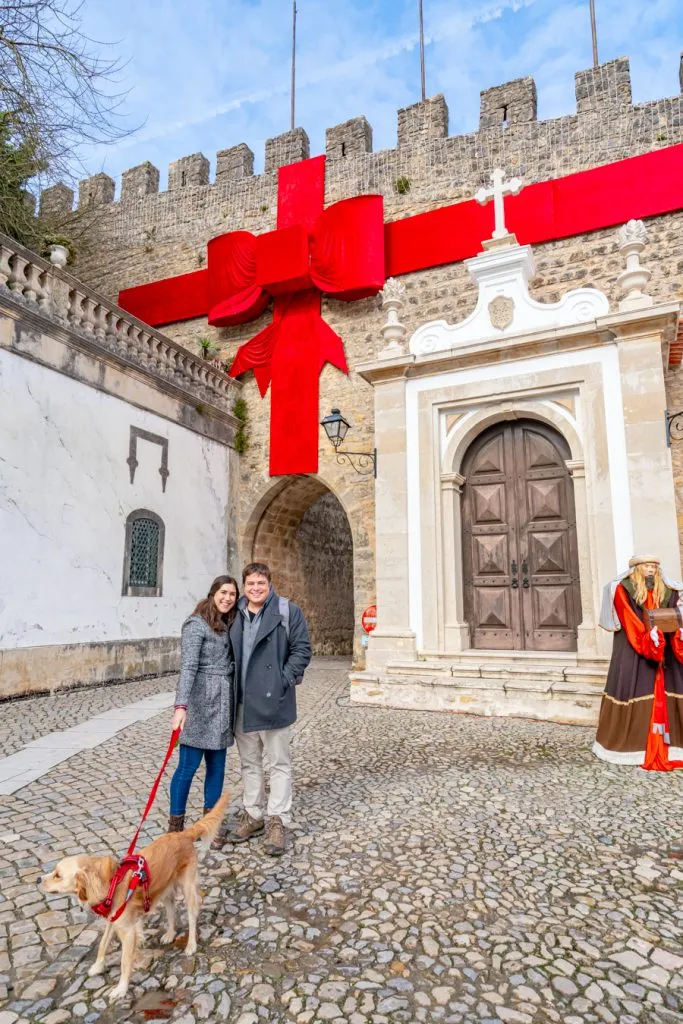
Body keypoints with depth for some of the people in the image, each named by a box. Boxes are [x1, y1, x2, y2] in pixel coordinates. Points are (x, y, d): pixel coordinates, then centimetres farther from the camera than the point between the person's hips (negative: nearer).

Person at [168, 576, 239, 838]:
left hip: (223, 703, 7)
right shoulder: (197, 624, -10)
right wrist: (181, 705, -28)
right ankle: (175, 827, 16)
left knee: (217, 765, 11)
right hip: (201, 702, -7)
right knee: (188, 765, 1)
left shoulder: (228, 624, 12)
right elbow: (188, 667, -19)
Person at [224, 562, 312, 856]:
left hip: (273, 701, -5)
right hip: (242, 702, 5)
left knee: (279, 763, 5)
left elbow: (302, 649, -7)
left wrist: (284, 680, -14)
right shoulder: (236, 615, 8)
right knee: (249, 762, 17)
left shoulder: (288, 612, -6)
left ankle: (277, 821, 17)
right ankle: (253, 814, 32)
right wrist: (230, 689, 6)